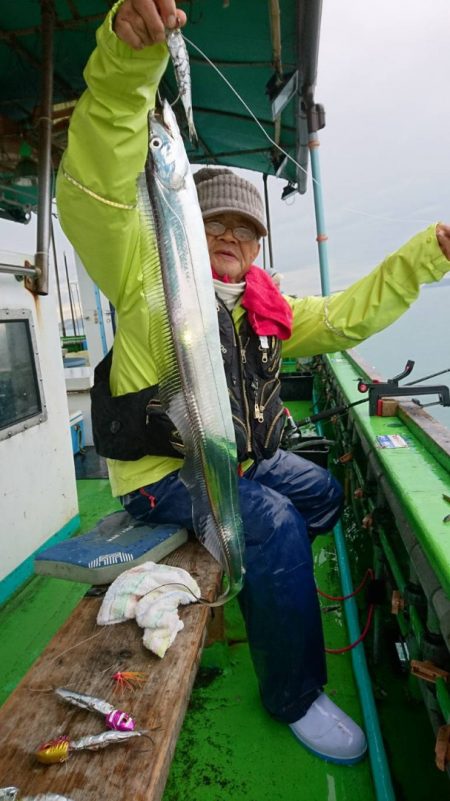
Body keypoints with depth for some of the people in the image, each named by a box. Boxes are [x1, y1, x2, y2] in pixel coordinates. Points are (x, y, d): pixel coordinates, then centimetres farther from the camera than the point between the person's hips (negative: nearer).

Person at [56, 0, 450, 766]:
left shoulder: (262, 306, 7)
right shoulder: (146, 277, -12)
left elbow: (342, 318, 8)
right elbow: (94, 191, -27)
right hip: (163, 472, -8)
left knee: (326, 492, 18)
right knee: (275, 523, -28)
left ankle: (250, 572, 31)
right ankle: (294, 696, -4)